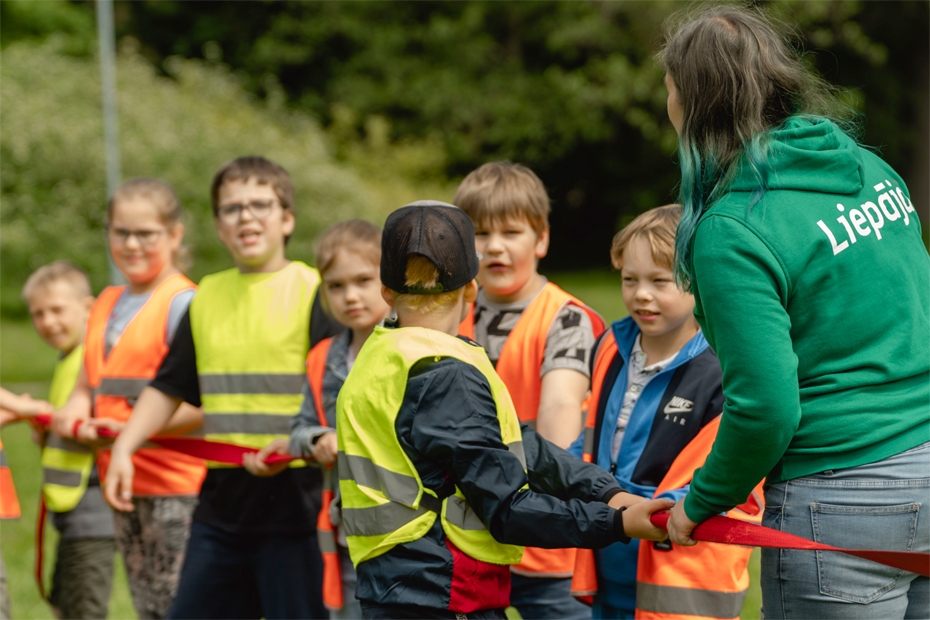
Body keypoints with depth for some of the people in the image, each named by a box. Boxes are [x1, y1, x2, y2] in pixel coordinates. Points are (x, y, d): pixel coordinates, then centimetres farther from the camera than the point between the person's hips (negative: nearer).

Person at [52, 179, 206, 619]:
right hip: (123, 483, 8)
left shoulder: (182, 302, -9)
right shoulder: (107, 303, 16)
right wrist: (73, 417, -3)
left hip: (176, 483, -8)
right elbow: (86, 388, 20)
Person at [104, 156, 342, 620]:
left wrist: (290, 446, -24)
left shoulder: (312, 291, -4)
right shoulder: (207, 297, 14)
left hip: (294, 499, -6)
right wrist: (123, 448, 8)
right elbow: (169, 388, 20)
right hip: (223, 496, 6)